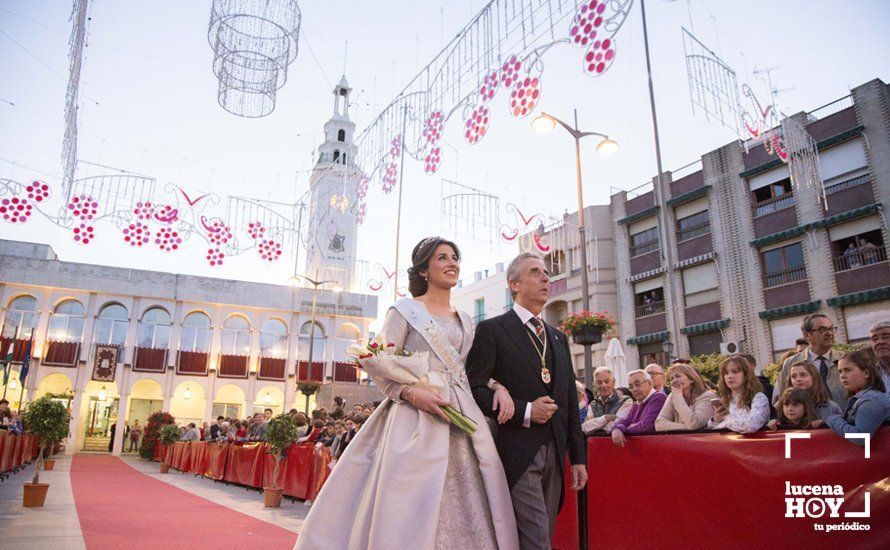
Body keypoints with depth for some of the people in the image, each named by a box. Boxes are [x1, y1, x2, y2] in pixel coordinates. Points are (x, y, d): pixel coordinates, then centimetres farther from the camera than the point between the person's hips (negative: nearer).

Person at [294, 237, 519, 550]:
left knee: (466, 511, 2)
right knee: (410, 511, -8)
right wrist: (413, 393, -20)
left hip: (463, 423, 5)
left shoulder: (465, 321, 18)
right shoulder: (404, 311, 2)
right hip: (416, 421, -5)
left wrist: (498, 387, 1)